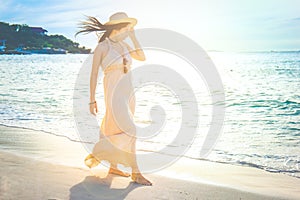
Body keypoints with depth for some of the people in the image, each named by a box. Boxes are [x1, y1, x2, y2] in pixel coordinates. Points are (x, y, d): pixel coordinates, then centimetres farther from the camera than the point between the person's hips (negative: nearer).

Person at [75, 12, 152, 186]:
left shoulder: (123, 44, 12)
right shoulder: (101, 47, -7)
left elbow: (142, 57, 7)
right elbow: (94, 74, -6)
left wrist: (133, 36, 4)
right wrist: (92, 100, -6)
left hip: (128, 91, 7)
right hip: (114, 91, -7)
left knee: (118, 130, 12)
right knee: (127, 131, -10)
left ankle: (113, 166, 25)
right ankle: (136, 173, -3)